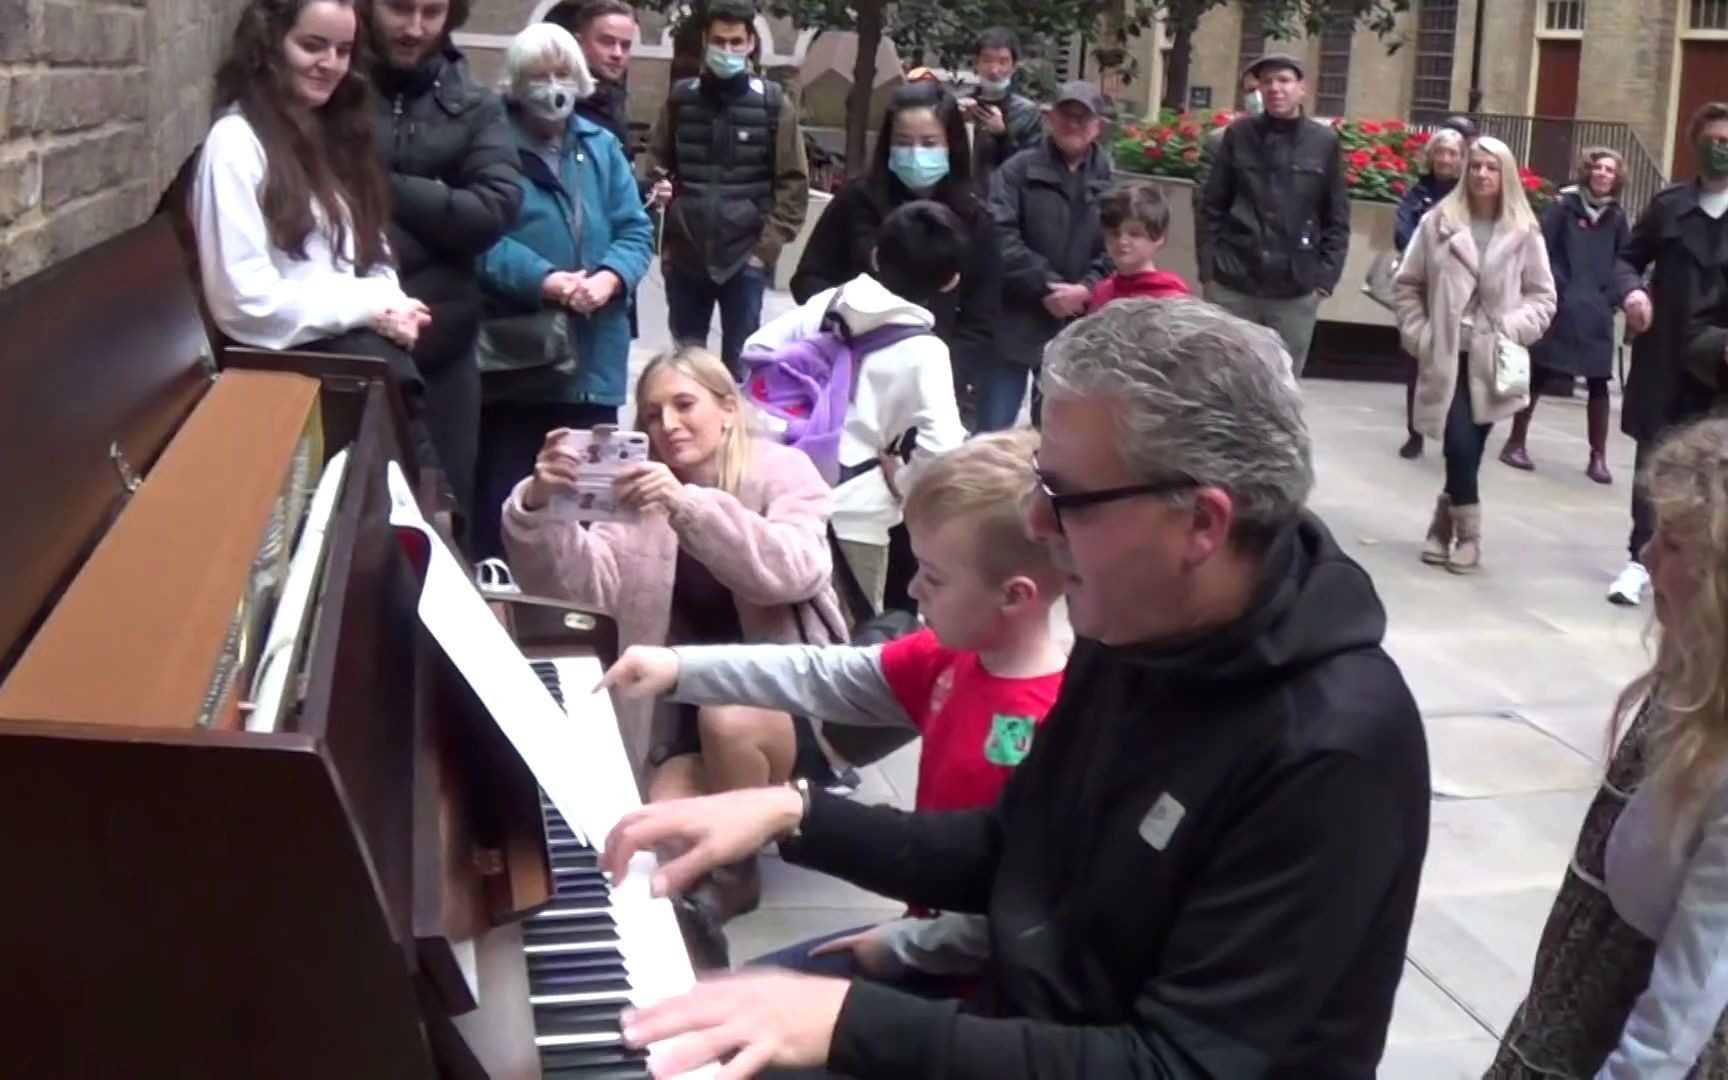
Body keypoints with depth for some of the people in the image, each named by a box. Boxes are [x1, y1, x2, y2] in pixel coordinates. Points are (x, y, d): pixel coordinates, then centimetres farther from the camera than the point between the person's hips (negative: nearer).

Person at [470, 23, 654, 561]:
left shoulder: (603, 147, 12)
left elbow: (636, 231, 8)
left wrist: (609, 278, -12)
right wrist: (544, 280, -26)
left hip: (594, 356, 5)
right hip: (513, 353, -4)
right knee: (504, 496, 0)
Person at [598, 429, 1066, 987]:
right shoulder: (950, 658, -1)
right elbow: (821, 677, 4)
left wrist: (900, 945, -16)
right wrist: (680, 667, -1)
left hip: (984, 972, -8)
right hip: (934, 934, 9)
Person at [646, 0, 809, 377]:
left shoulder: (773, 103, 0)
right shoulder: (681, 98, 7)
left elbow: (793, 182, -1)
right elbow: (657, 165, 13)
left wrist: (767, 246, -8)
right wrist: (659, 213, 1)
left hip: (745, 257, -2)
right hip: (685, 254, 2)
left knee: (739, 361, 2)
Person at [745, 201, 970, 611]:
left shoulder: (828, 302, 2)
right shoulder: (923, 351, -12)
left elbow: (757, 348, 7)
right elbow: (942, 445, -23)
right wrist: (901, 484, -5)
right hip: (854, 510, -5)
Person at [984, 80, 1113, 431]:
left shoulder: (1111, 183, 8)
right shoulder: (1018, 171, -1)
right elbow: (999, 237, -12)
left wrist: (1086, 289, -17)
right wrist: (1046, 286, -17)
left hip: (1077, 332, 3)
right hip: (1012, 325, -2)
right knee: (994, 428, 2)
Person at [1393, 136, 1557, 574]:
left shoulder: (1524, 232, 2)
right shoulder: (1438, 221, 1)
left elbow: (1543, 295, 7)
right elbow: (1406, 285, 7)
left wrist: (1513, 328, -9)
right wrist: (1418, 334, -2)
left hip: (1493, 360, 1)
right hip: (1447, 355, -1)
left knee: (1470, 449, 4)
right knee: (1460, 446, -11)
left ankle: (1444, 524, 25)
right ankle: (1467, 535, 6)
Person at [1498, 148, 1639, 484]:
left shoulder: (1617, 217, 7)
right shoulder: (1564, 206, -3)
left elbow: (1622, 262, 10)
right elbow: (1541, 250, -7)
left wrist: (1627, 293, -4)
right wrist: (1551, 288, -13)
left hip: (1597, 312, 3)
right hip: (1557, 305, -3)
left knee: (1598, 382, 3)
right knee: (1538, 375, 4)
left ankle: (1598, 457, 10)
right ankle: (1516, 442, 16)